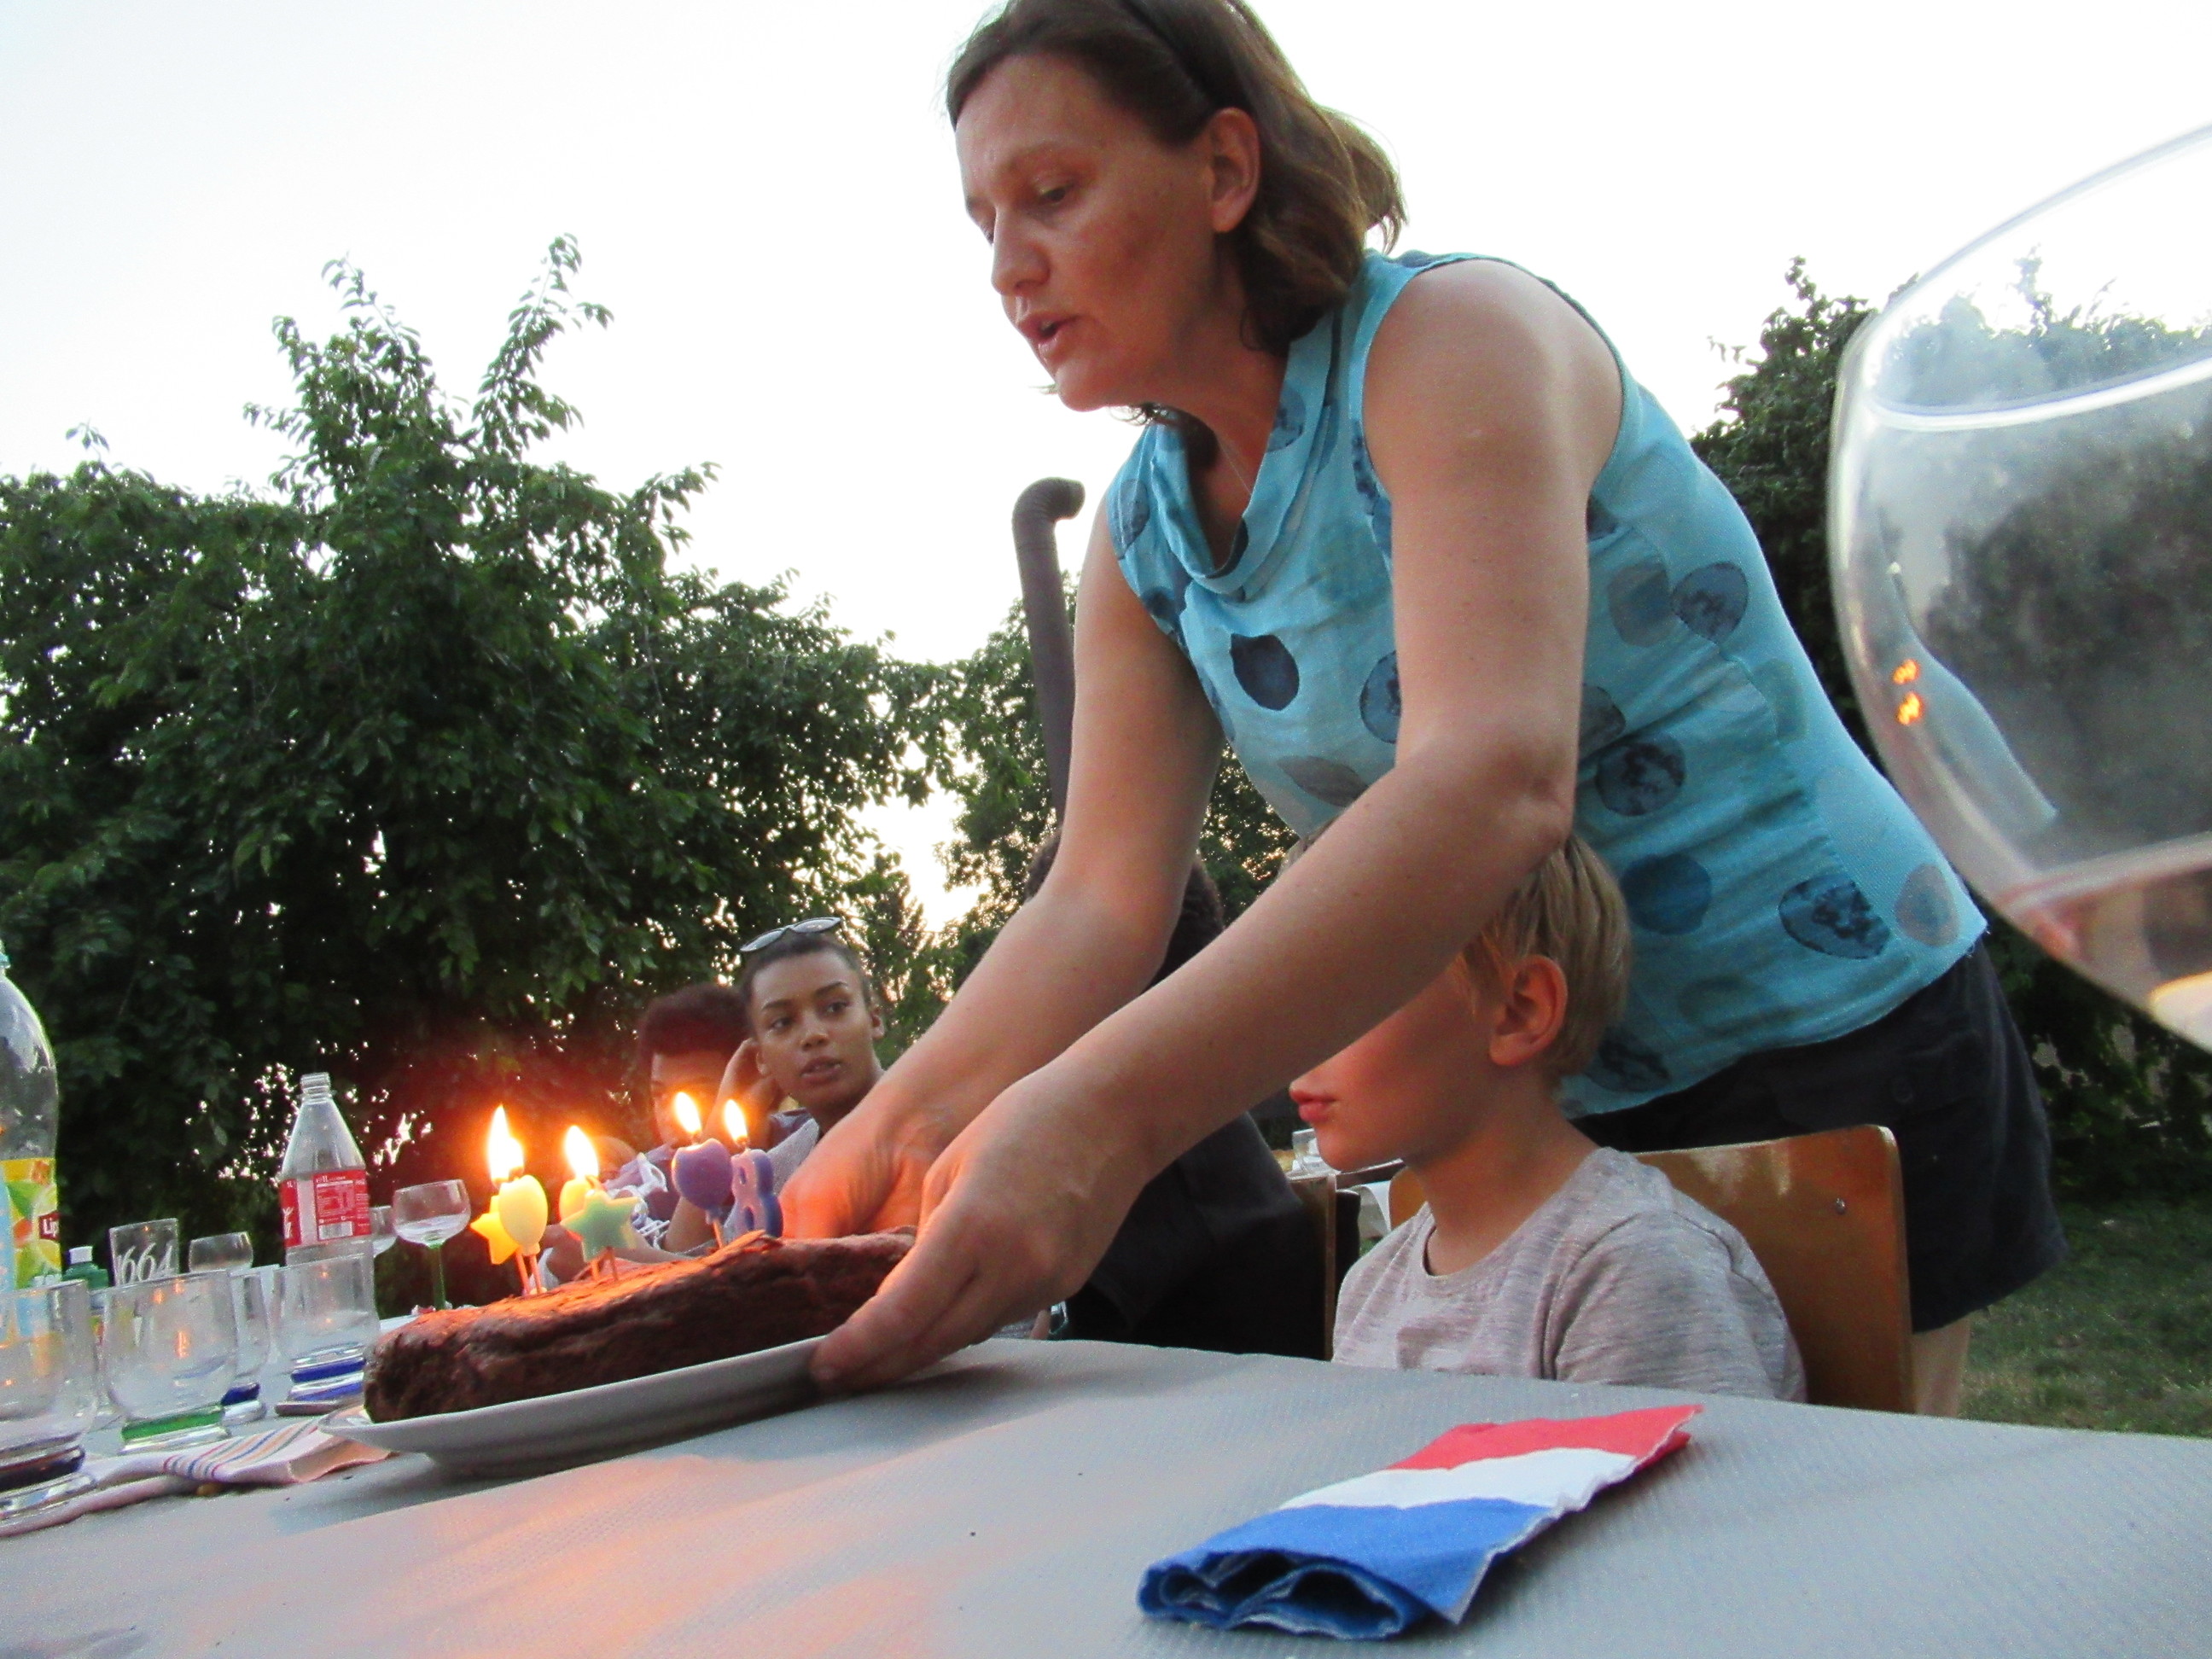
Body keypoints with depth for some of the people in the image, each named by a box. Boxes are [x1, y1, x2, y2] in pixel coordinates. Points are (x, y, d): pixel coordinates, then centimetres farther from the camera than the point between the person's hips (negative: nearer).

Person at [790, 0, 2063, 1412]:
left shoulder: (1456, 337, -21)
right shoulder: (1143, 534, 2)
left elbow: (1498, 780, -37)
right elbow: (1104, 899, -4)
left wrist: (1101, 1114, -47)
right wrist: (891, 1132, -21)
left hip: (1834, 1044, -6)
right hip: (1551, 1113, 6)